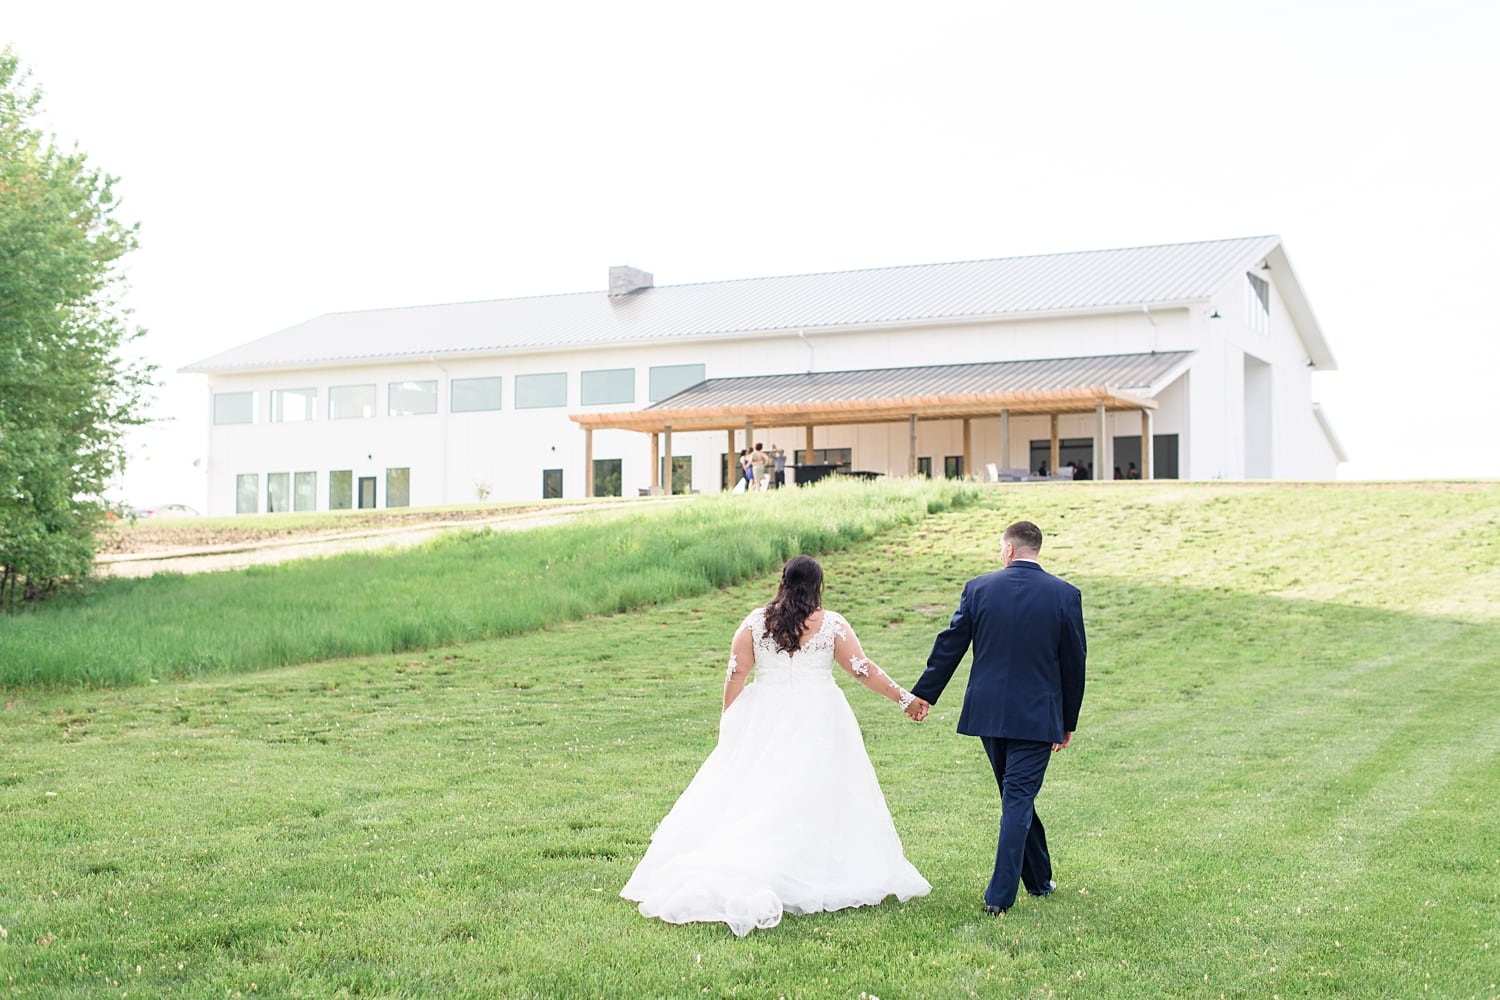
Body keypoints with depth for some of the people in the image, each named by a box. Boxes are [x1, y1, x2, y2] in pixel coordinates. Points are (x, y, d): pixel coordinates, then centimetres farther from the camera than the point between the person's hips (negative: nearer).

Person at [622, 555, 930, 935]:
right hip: (817, 723, -1)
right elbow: (864, 670, -1)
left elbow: (736, 673, 0)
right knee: (816, 801, 2)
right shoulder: (832, 624, -2)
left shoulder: (755, 622, 1)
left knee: (749, 798, 3)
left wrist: (728, 720, 9)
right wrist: (903, 697, 8)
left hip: (763, 721, 2)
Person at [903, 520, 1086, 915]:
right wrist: (1068, 722, 9)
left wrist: (924, 693, 16)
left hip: (988, 712, 2)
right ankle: (1000, 895, -5)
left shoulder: (978, 588, -3)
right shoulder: (1066, 595, -5)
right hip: (1037, 715, -2)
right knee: (1019, 798, 0)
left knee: (1016, 795, 18)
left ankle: (1039, 879, 32)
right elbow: (1074, 662, 0)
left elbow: (949, 645, 4)